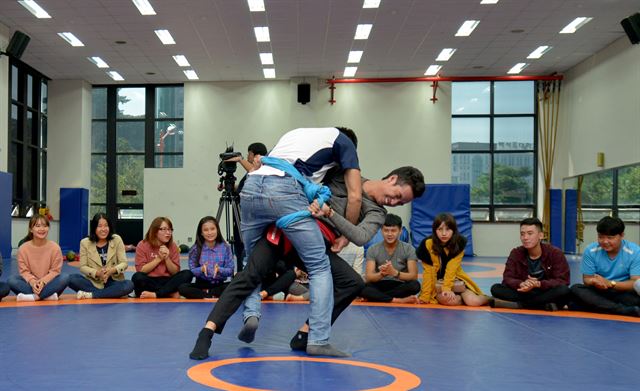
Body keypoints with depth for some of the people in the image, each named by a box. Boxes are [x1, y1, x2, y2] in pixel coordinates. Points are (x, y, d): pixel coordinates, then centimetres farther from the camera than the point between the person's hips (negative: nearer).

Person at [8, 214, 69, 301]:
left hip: (48, 283, -1)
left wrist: (43, 281, -24)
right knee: (12, 280, -26)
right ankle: (48, 295, -34)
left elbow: (55, 270, -7)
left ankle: (34, 296, -33)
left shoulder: (55, 247, -8)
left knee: (65, 278, -29)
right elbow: (24, 270, -6)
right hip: (31, 282, 1)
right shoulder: (23, 248, -6)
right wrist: (32, 282, -25)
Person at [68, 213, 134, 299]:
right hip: (93, 282, 0)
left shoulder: (117, 240, 1)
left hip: (113, 282, 0)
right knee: (71, 279, -26)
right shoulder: (85, 243, 2)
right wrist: (97, 273, -21)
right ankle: (109, 294, -24)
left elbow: (124, 263, -2)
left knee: (129, 285, -31)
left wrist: (113, 270, -23)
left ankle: (91, 295, -26)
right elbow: (83, 267, -2)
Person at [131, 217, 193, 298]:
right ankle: (171, 294, -25)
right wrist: (159, 258, -14)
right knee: (137, 277, -35)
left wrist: (167, 258, -14)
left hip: (167, 281, 2)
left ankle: (155, 294, -32)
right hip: (149, 282, -2)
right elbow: (141, 270, -10)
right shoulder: (142, 245, -3)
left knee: (188, 274, -23)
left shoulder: (173, 247, 5)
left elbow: (175, 272, 1)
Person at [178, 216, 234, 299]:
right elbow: (192, 271, -4)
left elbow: (230, 271, -5)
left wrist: (219, 270, -25)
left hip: (219, 285, 0)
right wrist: (201, 269, -25)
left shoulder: (225, 247, -3)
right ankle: (213, 296, -22)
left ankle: (204, 294, -17)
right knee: (182, 288, -28)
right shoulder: (195, 249, -2)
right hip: (202, 285, 0)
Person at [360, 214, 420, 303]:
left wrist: (395, 273, -32)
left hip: (400, 287, 0)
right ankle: (399, 300, -32)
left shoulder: (409, 249, -2)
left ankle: (378, 297, -23)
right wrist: (381, 274, -34)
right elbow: (369, 278, -10)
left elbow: (414, 276, -12)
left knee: (415, 285, -33)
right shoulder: (372, 250, 0)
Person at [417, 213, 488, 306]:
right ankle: (463, 298, 2)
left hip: (454, 279, 1)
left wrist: (446, 288, -32)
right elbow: (428, 271, -13)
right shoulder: (428, 244, -16)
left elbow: (451, 268, -20)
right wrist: (425, 297, -16)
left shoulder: (459, 243, -15)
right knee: (446, 299, -32)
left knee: (473, 302, -19)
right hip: (436, 282, -1)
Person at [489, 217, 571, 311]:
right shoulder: (516, 253, -1)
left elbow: (563, 281, -14)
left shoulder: (555, 253, -7)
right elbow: (507, 278, -8)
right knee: (496, 288, -23)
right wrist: (522, 284, -33)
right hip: (524, 293, 2)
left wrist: (538, 284, -31)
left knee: (564, 291, -35)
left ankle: (518, 304, -30)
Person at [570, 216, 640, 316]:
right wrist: (594, 282, -27)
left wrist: (610, 283, -29)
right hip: (598, 293, 3)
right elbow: (587, 279, -2)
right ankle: (628, 311, -33)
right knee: (576, 289, -27)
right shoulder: (590, 251, -4)